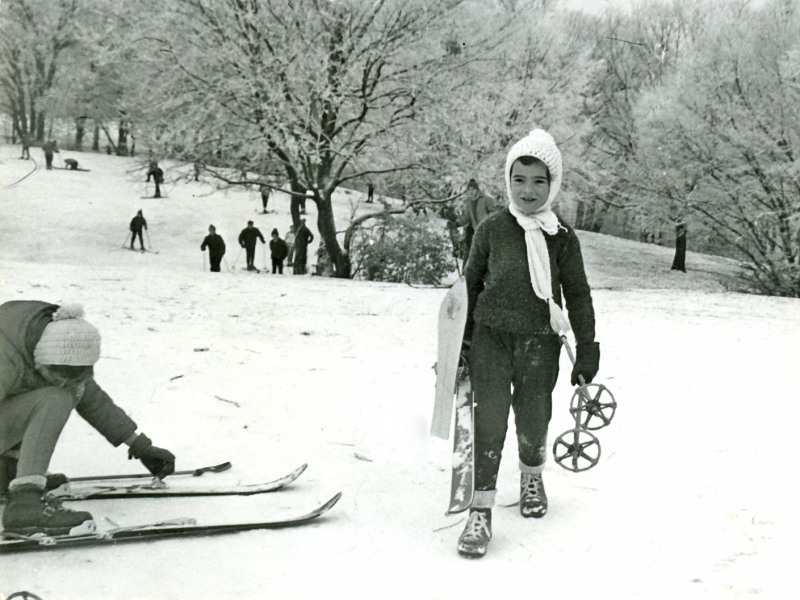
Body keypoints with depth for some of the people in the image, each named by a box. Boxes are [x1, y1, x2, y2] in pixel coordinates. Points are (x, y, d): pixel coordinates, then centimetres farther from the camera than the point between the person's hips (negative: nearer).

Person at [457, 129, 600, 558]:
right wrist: (462, 340, 10)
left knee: (533, 419, 8)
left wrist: (587, 352, 6)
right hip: (491, 337, 0)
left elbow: (578, 296, 7)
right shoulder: (492, 229, 0)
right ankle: (481, 510, 0)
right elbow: (470, 284, 9)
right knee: (489, 421, -7)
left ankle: (532, 478, 41)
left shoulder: (563, 237, 1)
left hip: (539, 343, 1)